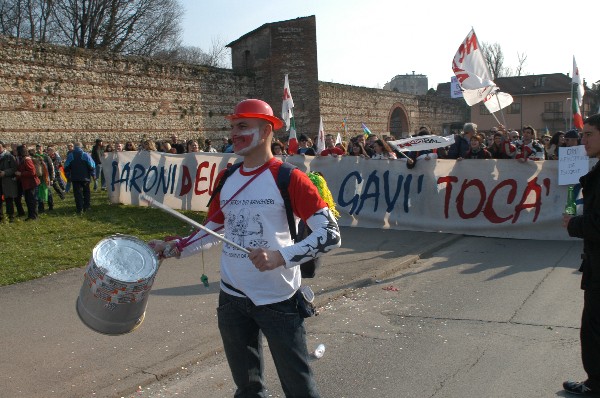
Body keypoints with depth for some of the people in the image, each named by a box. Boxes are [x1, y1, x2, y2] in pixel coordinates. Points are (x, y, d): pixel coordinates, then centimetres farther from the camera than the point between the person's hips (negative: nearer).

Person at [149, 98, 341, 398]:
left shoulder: (288, 178, -13)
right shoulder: (226, 179, 6)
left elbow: (330, 234, -18)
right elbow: (213, 231, 17)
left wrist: (281, 256, -29)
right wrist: (171, 249, 4)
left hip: (278, 300, -5)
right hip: (232, 297, 6)